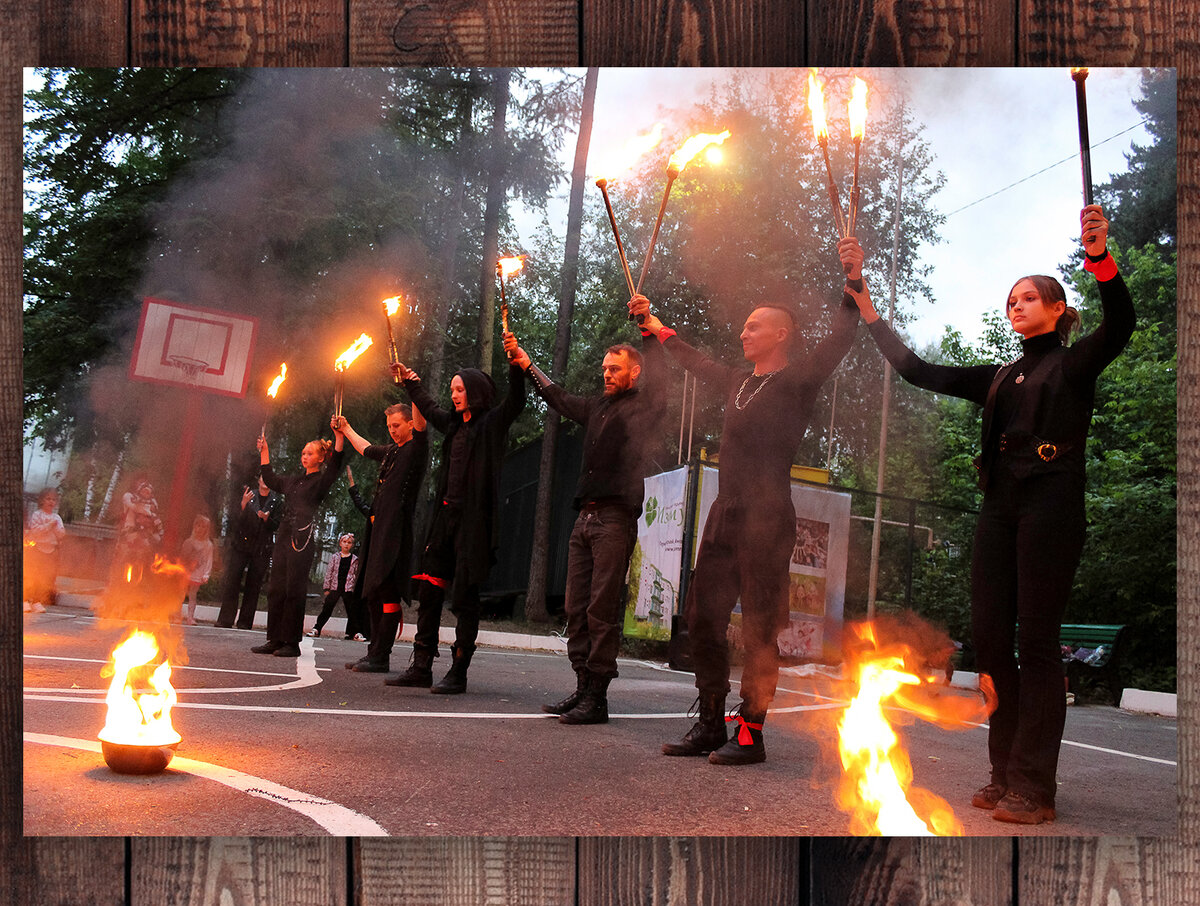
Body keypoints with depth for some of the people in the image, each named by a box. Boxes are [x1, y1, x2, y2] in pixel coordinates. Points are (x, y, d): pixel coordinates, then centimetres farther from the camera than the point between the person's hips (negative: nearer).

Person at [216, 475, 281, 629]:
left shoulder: (276, 502, 8)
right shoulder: (249, 495, 8)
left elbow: (276, 525, 4)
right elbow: (237, 519, 3)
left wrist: (266, 518, -15)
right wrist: (244, 504, -14)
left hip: (262, 548, 0)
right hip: (241, 544, 0)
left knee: (253, 585, -1)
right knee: (232, 581, -6)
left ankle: (245, 622, 3)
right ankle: (225, 621, -3)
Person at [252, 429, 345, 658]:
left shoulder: (321, 481, 0)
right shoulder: (294, 480, 20)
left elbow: (335, 465, -17)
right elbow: (270, 480, 34)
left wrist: (340, 438, -29)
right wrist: (264, 451, 32)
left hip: (302, 540, -7)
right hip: (284, 536, 7)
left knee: (294, 591, -6)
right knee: (275, 589, 6)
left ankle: (292, 643, 0)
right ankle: (274, 640, 13)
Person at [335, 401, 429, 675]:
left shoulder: (415, 448, -2)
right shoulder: (390, 451, 22)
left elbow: (420, 425, -21)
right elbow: (366, 448, 42)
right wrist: (346, 429, 53)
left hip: (396, 528, -9)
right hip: (377, 528, 9)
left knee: (388, 592, -12)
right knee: (372, 593, 9)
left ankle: (381, 657, -13)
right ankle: (374, 651, 14)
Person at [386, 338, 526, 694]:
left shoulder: (492, 422, -1)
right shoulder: (454, 423, 18)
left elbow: (516, 401, -18)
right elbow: (429, 407, 37)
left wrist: (515, 365, -31)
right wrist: (411, 381, 46)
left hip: (473, 518, -7)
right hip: (445, 514, 7)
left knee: (464, 595, -4)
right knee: (428, 588, 5)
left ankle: (458, 672, 1)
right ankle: (421, 667, 10)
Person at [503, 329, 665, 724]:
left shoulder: (643, 407, 2)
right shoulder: (598, 407, 22)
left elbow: (657, 377, -15)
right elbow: (558, 398, 33)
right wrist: (524, 361, 35)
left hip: (616, 518, -8)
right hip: (585, 517, 8)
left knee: (602, 610, -9)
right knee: (577, 608, 6)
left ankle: (597, 698, -5)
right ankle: (582, 688, 12)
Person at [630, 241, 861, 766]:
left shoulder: (797, 379, -2)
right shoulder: (740, 382, 19)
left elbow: (839, 340, -16)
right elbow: (697, 363, 35)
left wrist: (853, 282, -29)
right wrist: (658, 328, 44)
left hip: (766, 519, -8)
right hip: (726, 513, 8)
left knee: (759, 626, -5)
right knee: (702, 615, 9)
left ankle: (750, 733, 1)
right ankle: (710, 725, 18)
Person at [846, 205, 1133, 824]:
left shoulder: (1076, 362, 5)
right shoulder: (1000, 378, 22)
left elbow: (1119, 324, -15)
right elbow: (919, 372, 23)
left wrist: (1099, 258, -31)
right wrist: (871, 314, 21)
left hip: (1051, 506, -6)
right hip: (999, 507, 6)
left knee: (1036, 640, -8)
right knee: (989, 635, 1)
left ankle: (1033, 789, -3)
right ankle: (1005, 774, 12)